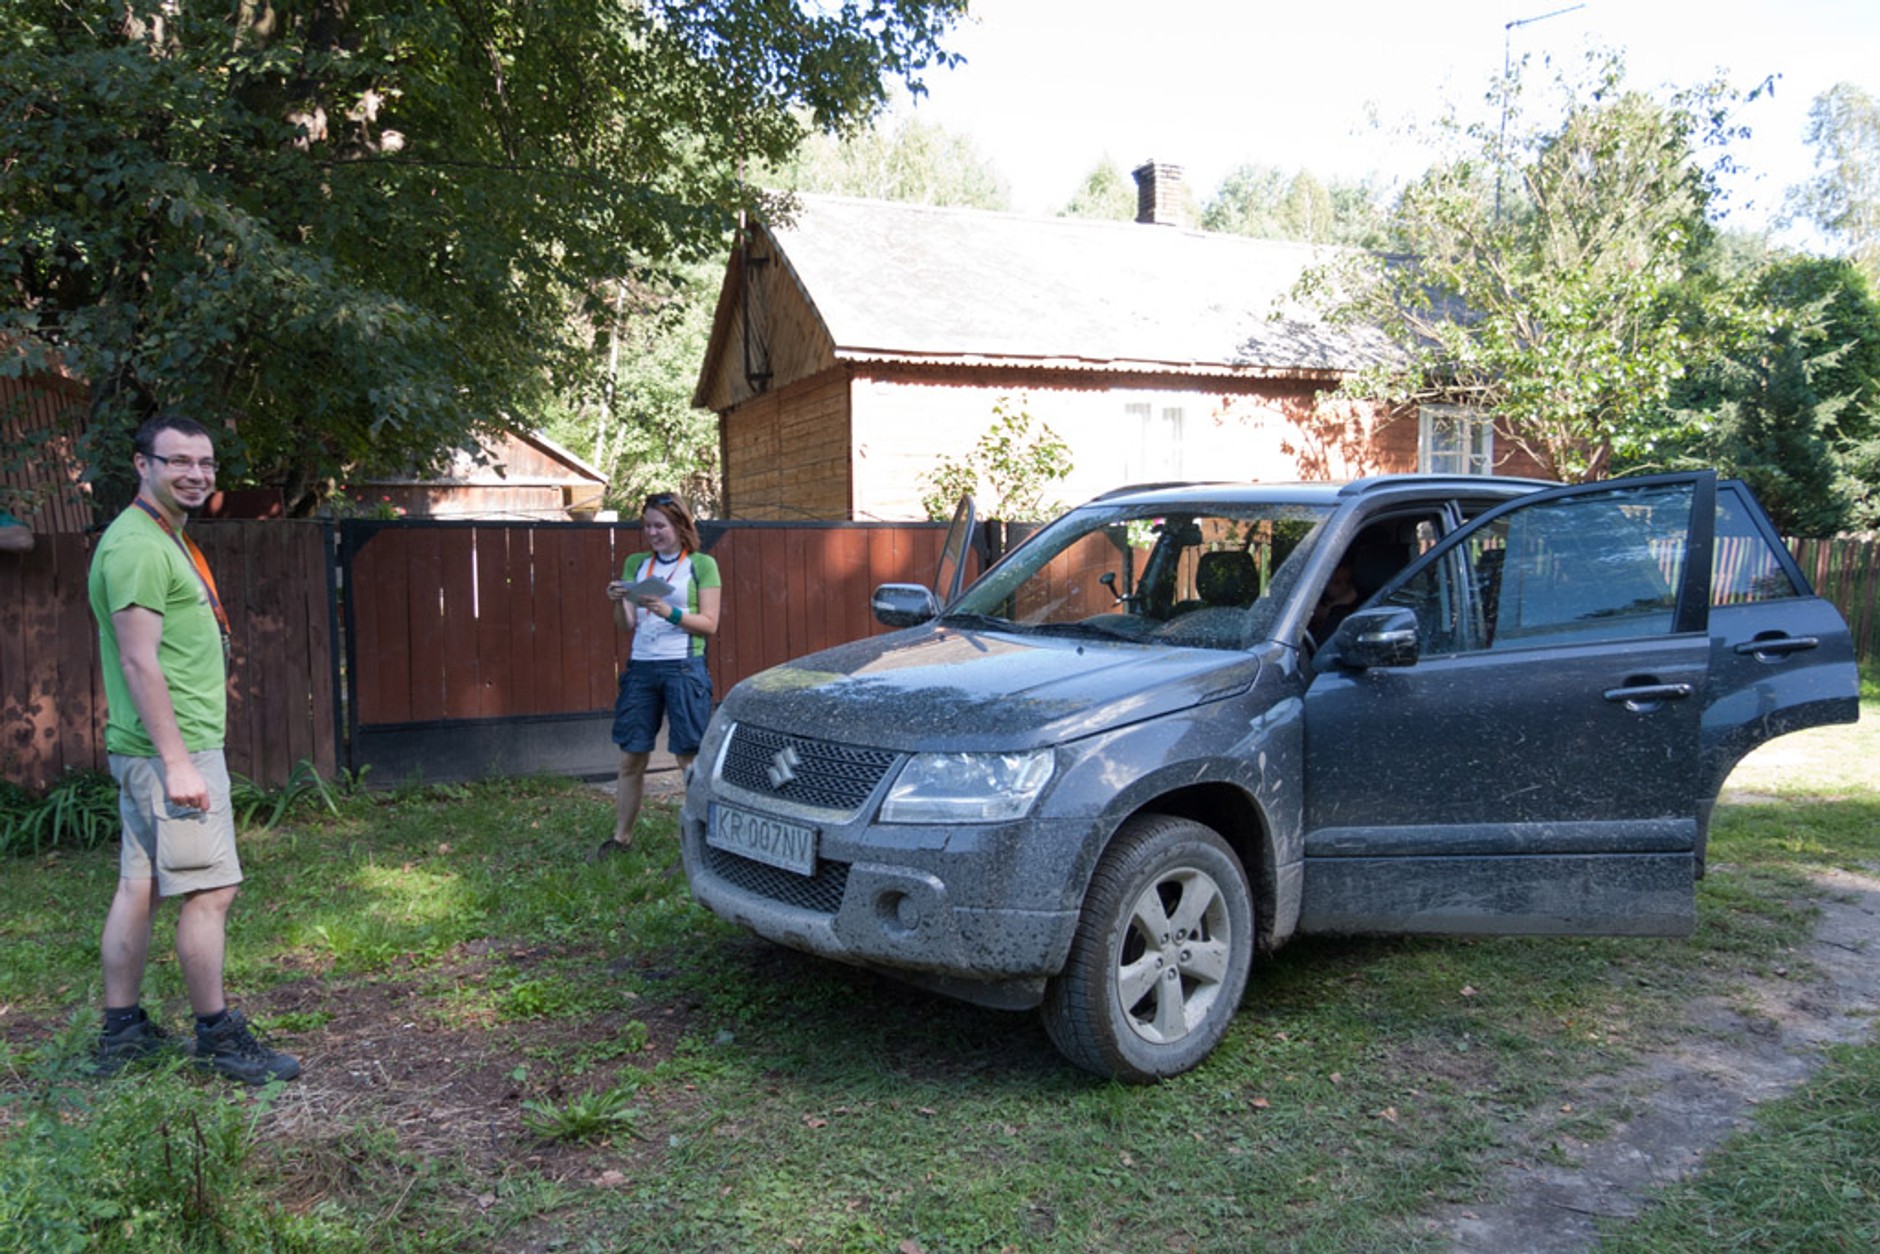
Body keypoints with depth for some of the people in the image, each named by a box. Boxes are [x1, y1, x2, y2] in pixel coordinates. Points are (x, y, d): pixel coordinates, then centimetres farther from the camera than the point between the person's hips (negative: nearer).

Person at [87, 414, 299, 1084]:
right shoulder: (138, 546, -15)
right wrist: (178, 762, -23)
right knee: (210, 890, -4)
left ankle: (122, 1032, 22)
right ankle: (217, 1036, 6)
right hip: (174, 749, -10)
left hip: (157, 749, 10)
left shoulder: (165, 540, 17)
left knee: (140, 887, 13)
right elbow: (139, 662, -20)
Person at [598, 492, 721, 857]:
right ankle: (621, 836, 19)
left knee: (691, 758, -2)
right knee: (631, 757, 7)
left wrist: (669, 612, -19)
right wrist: (619, 602, -11)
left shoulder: (701, 565, 1)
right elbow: (626, 625, 10)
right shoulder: (635, 564, 13)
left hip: (684, 667, -4)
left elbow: (709, 623, -4)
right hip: (641, 666, 4)